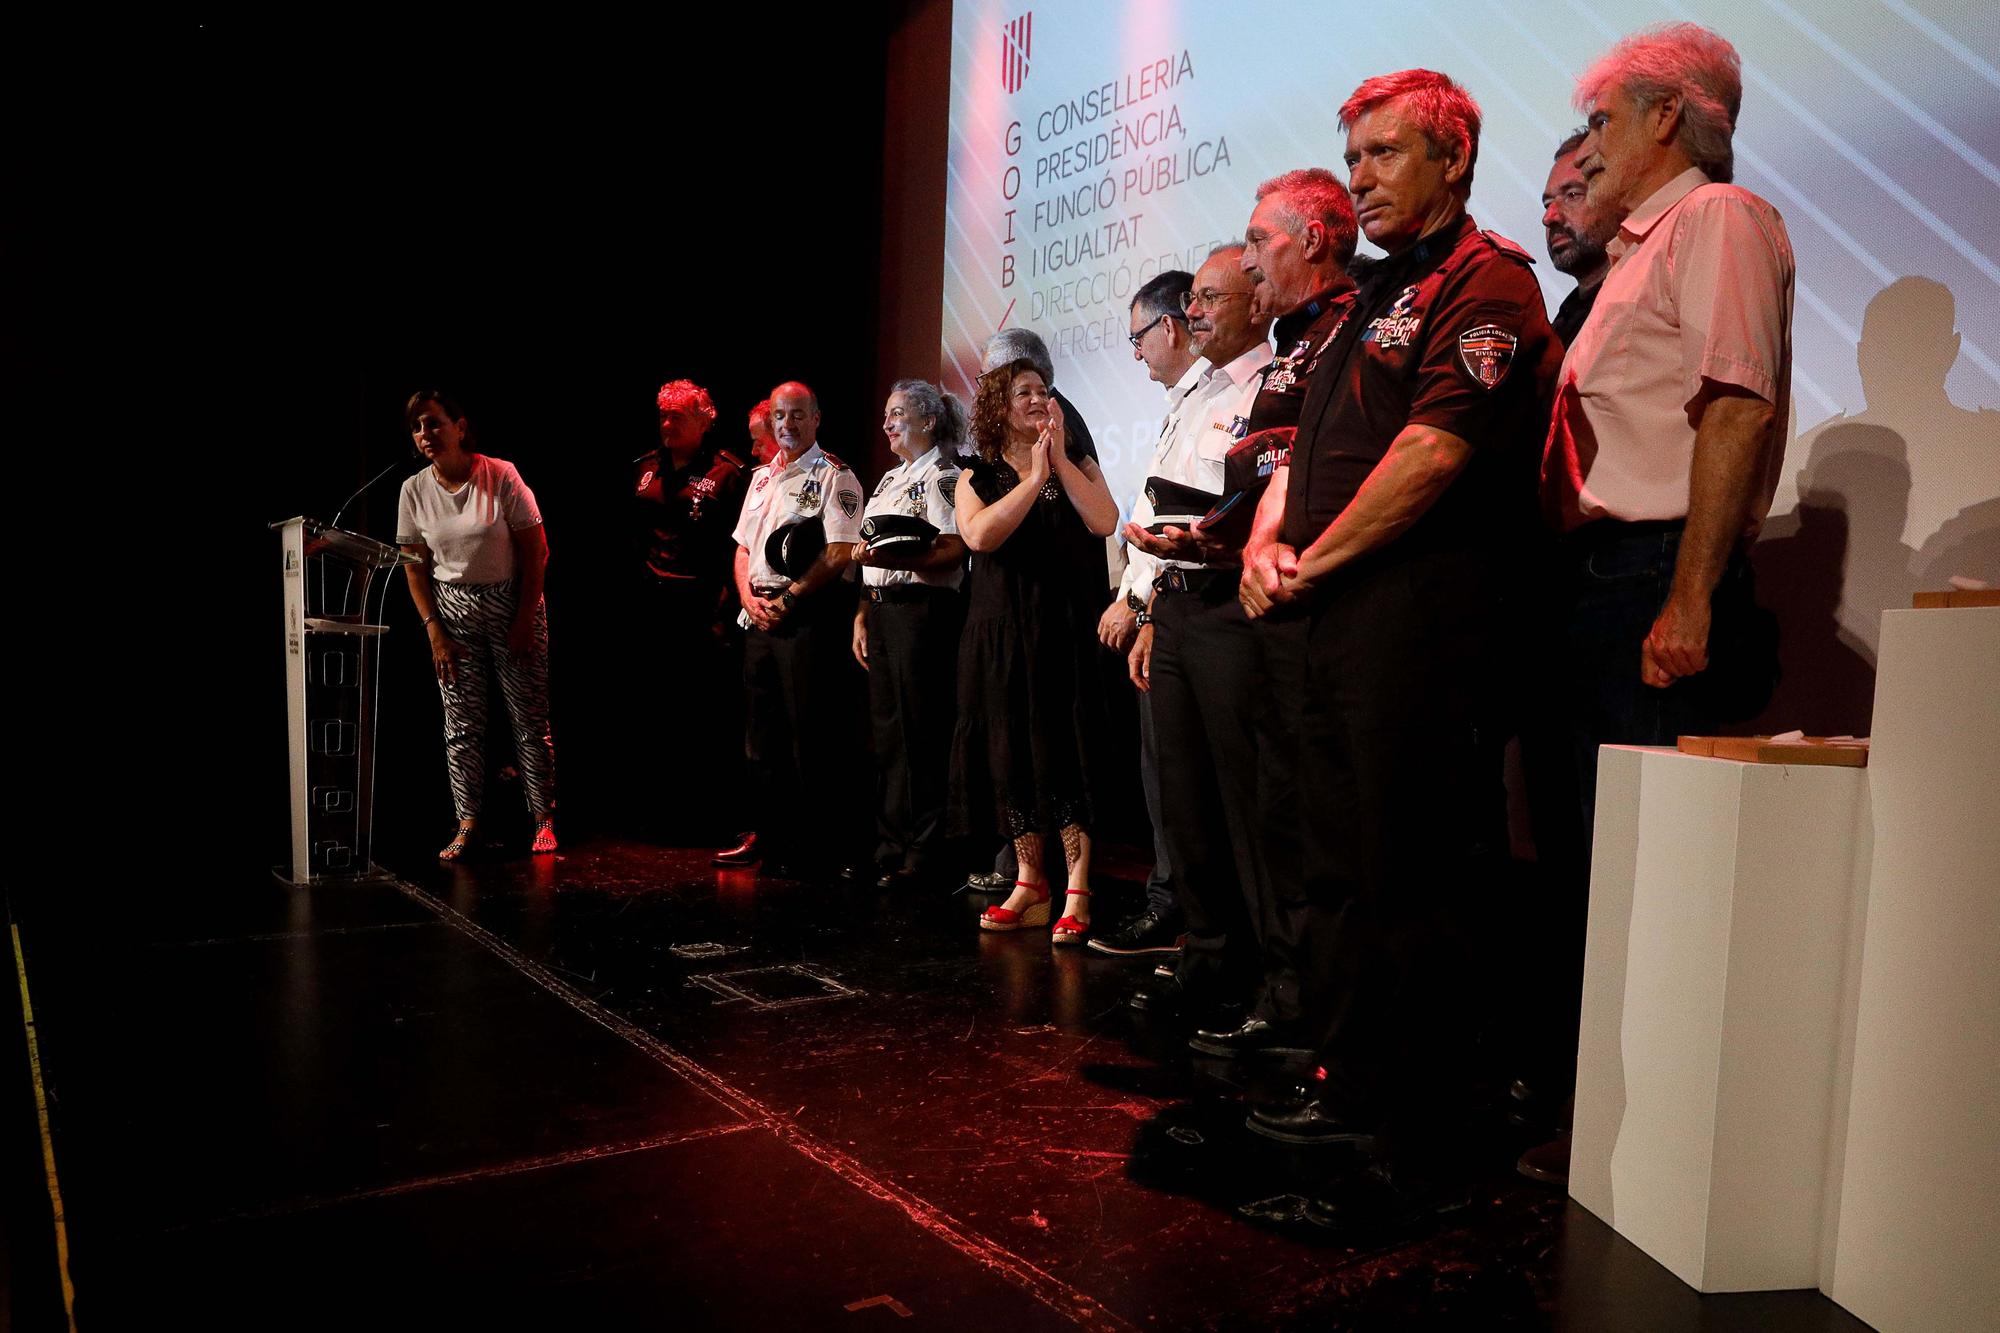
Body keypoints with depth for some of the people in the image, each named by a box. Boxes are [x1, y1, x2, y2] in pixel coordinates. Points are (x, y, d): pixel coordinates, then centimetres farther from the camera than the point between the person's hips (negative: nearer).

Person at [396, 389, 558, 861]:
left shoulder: (501, 476, -11)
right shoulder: (414, 491, -1)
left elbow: (536, 552, -9)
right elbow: (415, 567, 5)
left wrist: (523, 622, -10)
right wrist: (434, 631, -3)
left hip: (514, 603, -3)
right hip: (453, 609, 3)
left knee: (530, 719, 0)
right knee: (461, 724, 1)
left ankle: (543, 818, 10)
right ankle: (467, 824, 7)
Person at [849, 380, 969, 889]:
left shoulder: (942, 476, -5)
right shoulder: (889, 479, 21)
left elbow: (952, 553, -17)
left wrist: (890, 557, -26)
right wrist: (863, 615, 15)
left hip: (922, 608, -9)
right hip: (881, 612, 9)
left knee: (920, 733, -5)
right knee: (887, 731, 11)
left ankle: (922, 854, 3)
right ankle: (889, 846, 19)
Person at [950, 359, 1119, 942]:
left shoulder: (1078, 465, 12)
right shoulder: (977, 475, 11)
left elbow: (1104, 521, -8)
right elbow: (980, 535, -11)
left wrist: (1059, 459, -7)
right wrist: (1035, 476, -9)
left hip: (1069, 629, -1)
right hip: (1003, 635, 2)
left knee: (1068, 753, -6)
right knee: (1013, 755, 4)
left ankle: (1078, 893, -2)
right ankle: (1030, 884, 15)